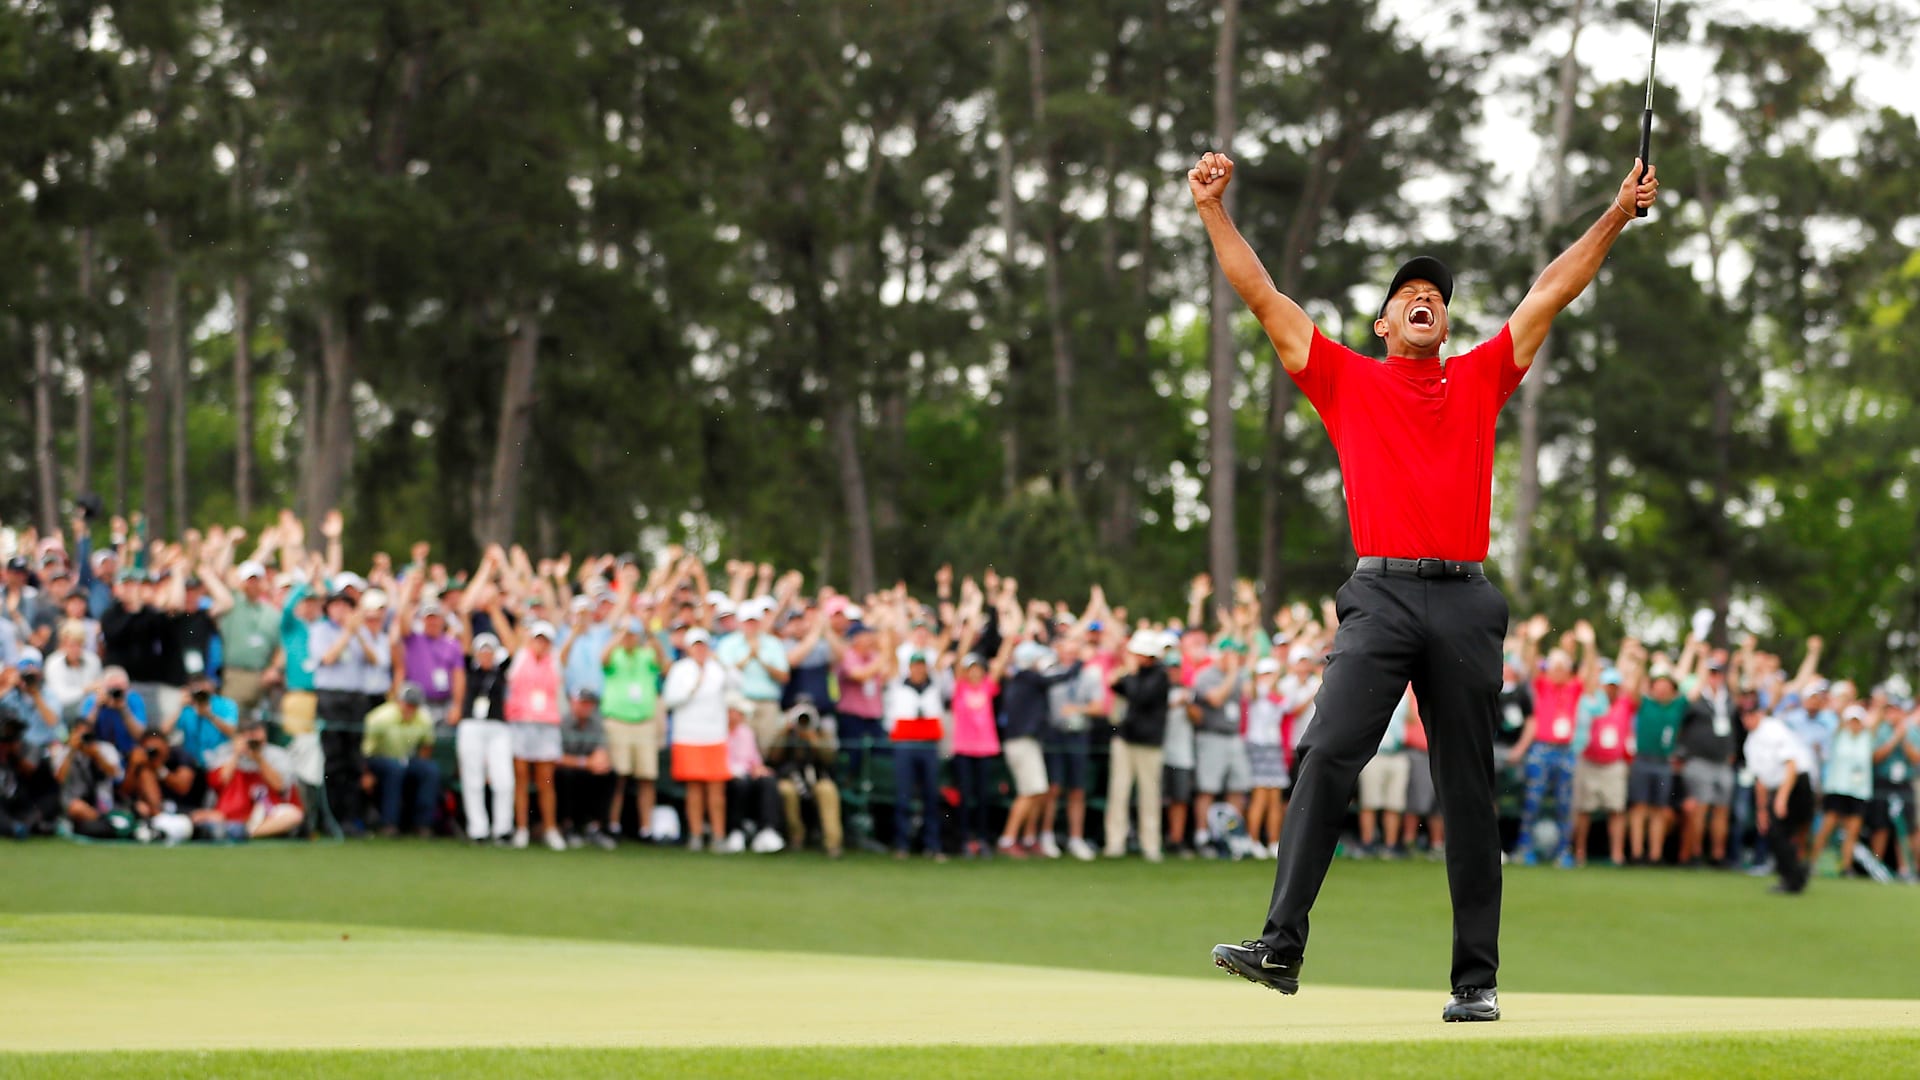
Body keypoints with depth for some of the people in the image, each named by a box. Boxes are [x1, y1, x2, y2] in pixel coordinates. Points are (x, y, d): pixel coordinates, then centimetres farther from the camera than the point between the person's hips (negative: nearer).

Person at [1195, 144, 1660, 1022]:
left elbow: (1553, 292, 19)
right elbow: (1263, 298, 12)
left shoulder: (1479, 380, 17)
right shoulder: (1347, 381, 14)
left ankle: (1477, 978, 6)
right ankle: (1281, 946, -24)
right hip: (1380, 595, -1)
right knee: (1326, 756, -19)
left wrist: (1617, 214, 18)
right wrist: (1213, 211, 8)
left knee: (1468, 792, 3)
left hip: (1464, 601, 2)